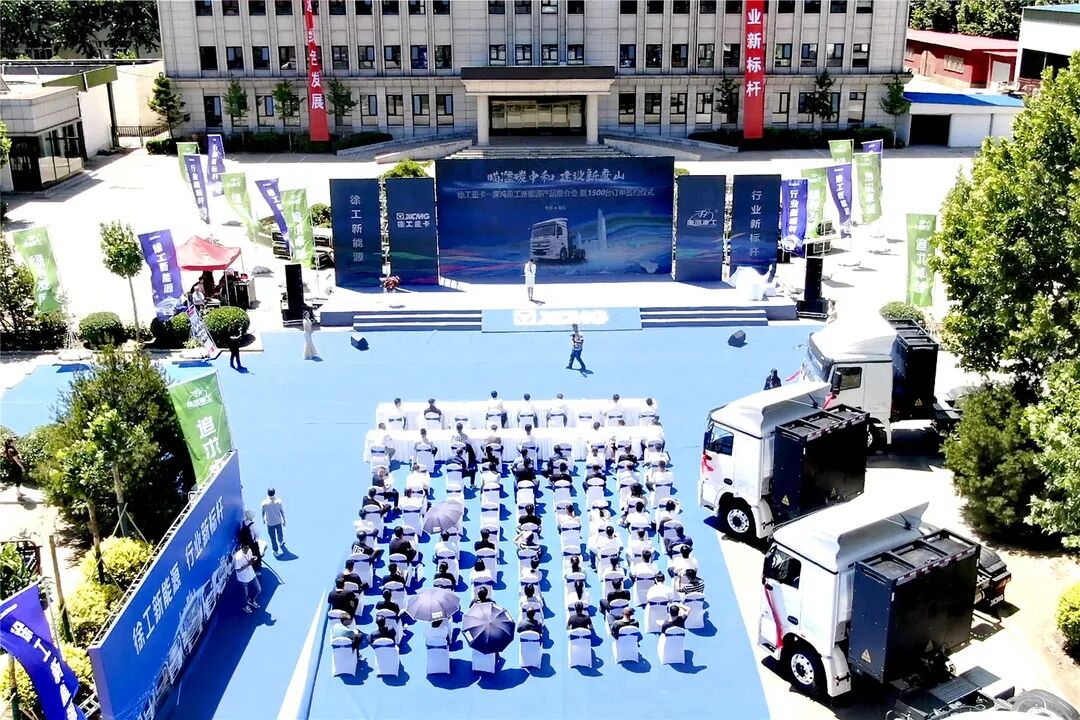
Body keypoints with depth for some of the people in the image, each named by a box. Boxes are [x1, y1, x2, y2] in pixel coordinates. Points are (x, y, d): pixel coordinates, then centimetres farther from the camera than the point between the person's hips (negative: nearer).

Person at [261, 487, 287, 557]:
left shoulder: (264, 503, -18)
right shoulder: (278, 501, -17)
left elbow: (263, 513, -4)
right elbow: (282, 512, -8)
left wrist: (263, 519, 17)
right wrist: (284, 521, 5)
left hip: (270, 523, -1)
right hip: (278, 522, 1)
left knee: (273, 538, 13)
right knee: (280, 534, 27)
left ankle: (276, 552, 25)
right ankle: (281, 543, 54)